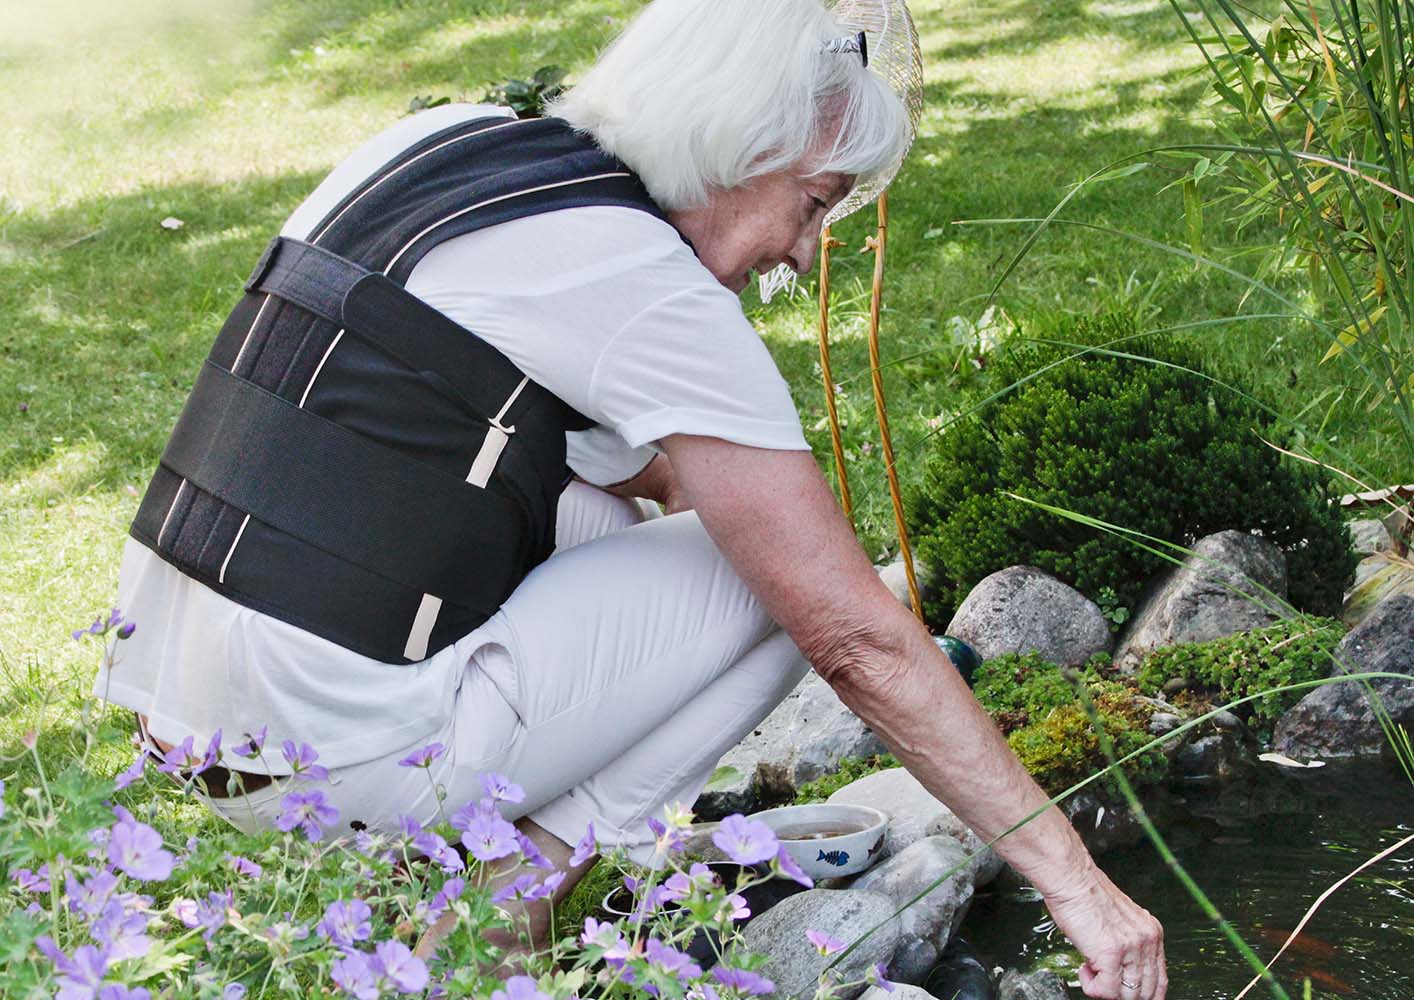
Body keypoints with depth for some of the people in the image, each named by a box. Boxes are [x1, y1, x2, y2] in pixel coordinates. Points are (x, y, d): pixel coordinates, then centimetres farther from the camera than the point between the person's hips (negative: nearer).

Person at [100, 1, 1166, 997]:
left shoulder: (441, 139, 10)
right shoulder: (639, 284, -13)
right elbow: (858, 641, -12)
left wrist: (690, 482, 18)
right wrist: (1069, 875, -6)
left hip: (171, 703, 8)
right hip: (332, 754, -8)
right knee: (785, 587, 0)